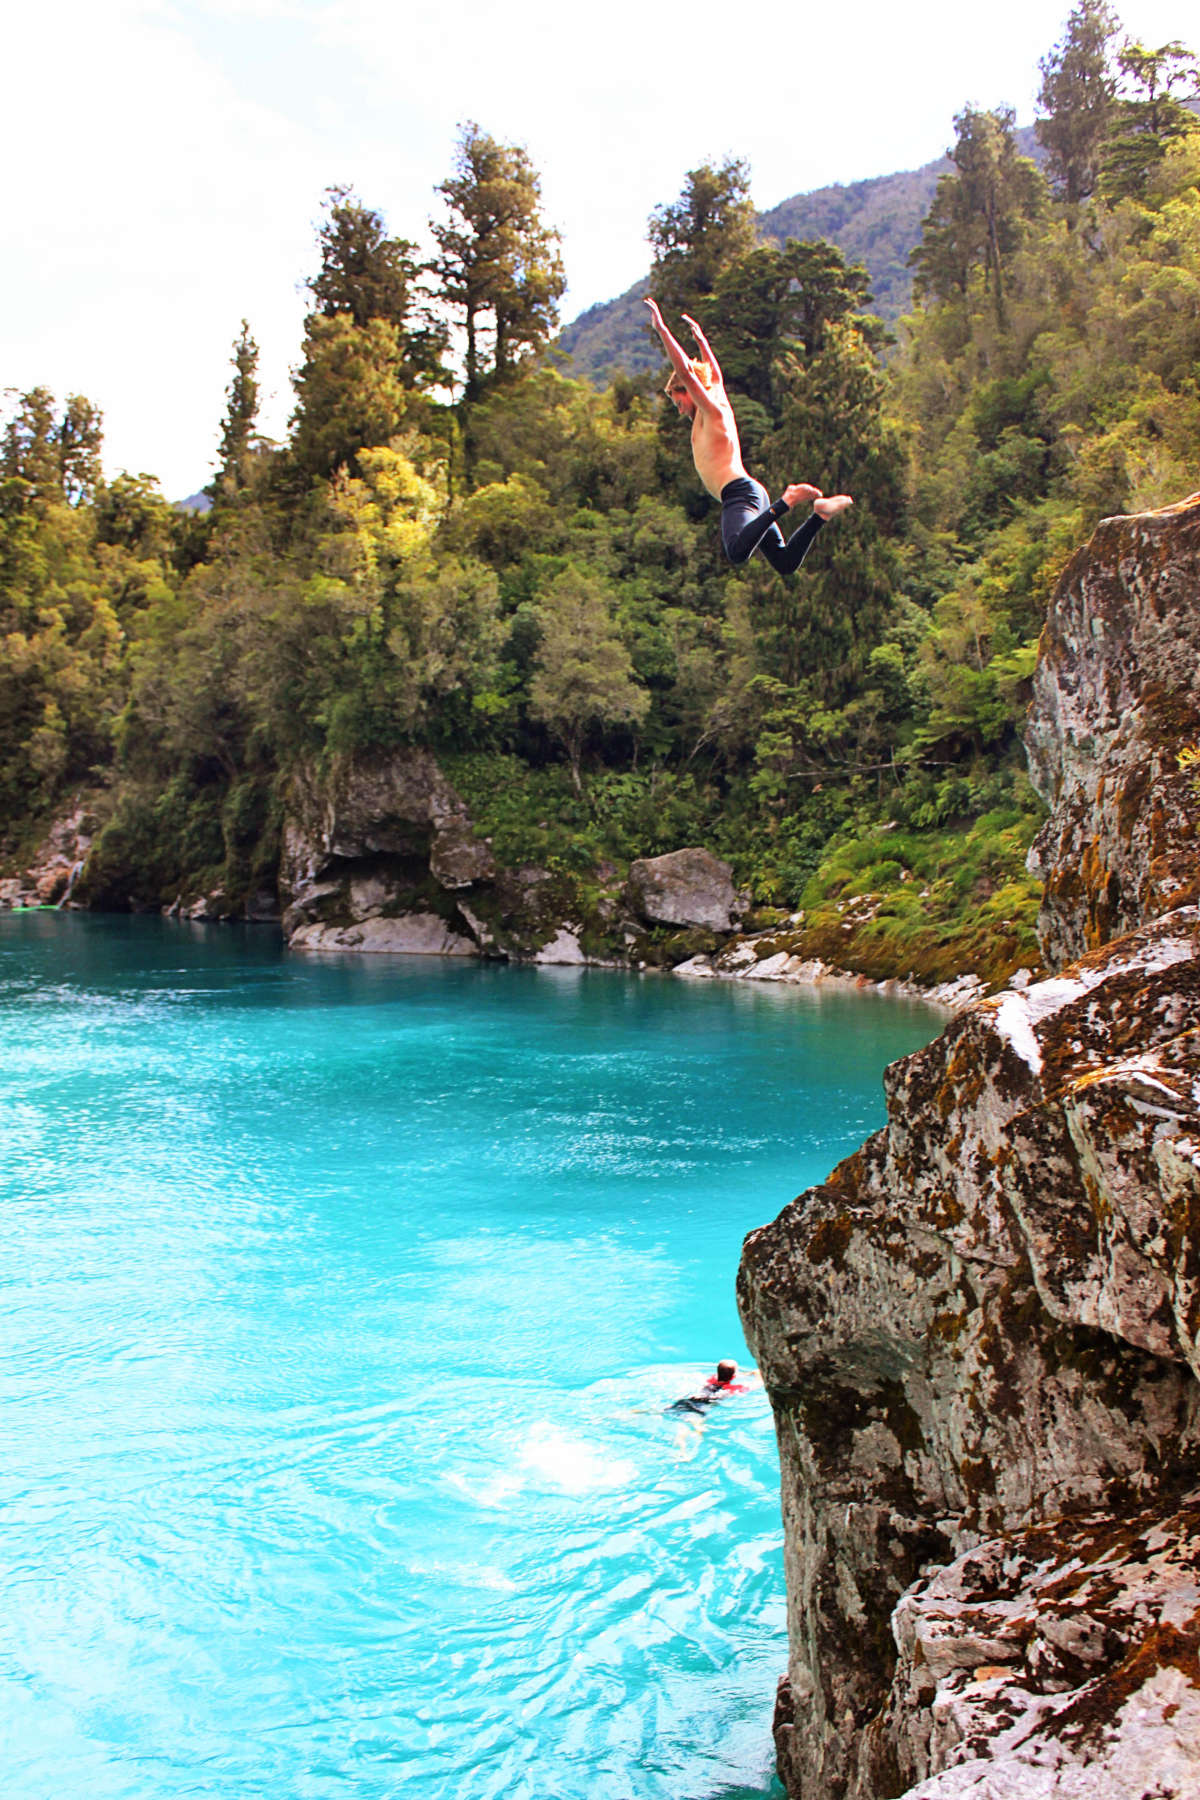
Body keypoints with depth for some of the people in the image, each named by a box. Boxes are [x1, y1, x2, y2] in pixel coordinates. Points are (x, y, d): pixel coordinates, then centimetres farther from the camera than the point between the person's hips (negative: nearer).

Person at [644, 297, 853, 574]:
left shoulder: (712, 409, 1)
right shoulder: (719, 403, 24)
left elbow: (684, 371, -10)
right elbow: (715, 374, 43)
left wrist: (661, 328, -7)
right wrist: (700, 339, 50)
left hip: (739, 492, -10)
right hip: (750, 492, 10)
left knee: (737, 551, -38)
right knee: (785, 563, 2)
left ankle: (785, 503, -36)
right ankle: (818, 513, -3)